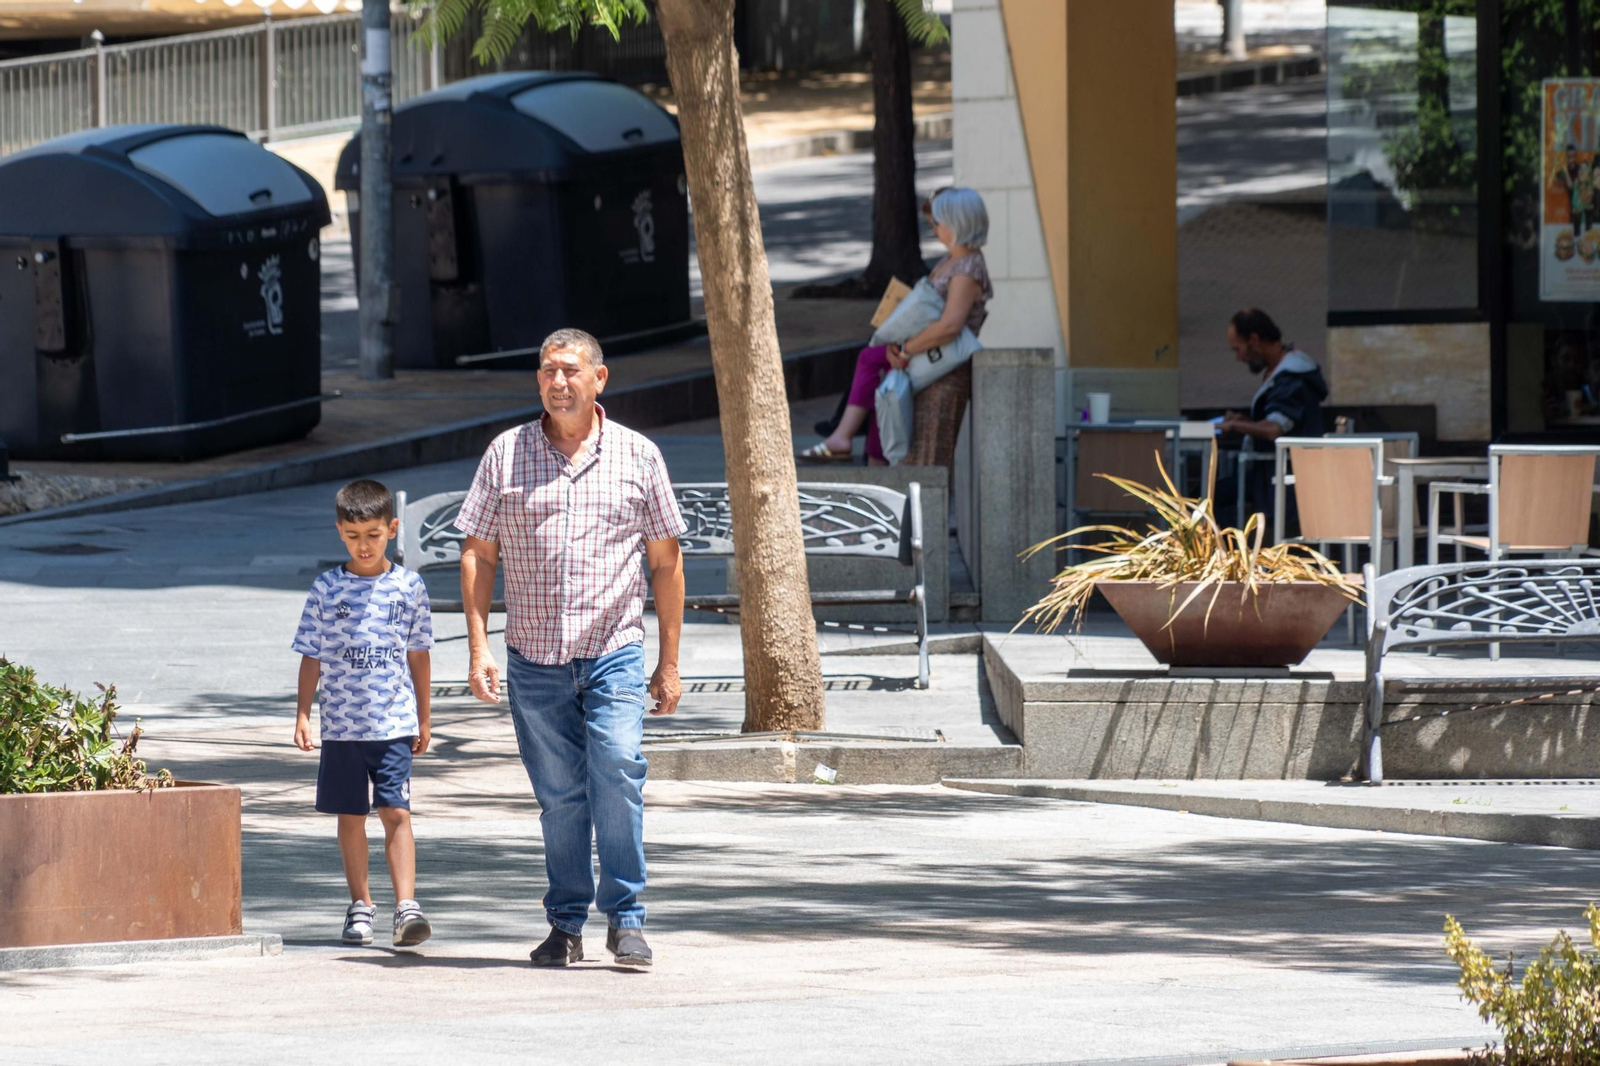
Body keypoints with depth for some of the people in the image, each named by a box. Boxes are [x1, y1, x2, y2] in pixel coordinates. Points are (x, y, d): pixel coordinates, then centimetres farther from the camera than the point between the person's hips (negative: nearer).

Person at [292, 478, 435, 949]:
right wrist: (302, 714, 0)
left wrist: (423, 717, 12)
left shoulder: (408, 587, 3)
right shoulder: (326, 590, 2)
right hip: (342, 724, 1)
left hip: (395, 723, -1)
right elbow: (312, 657, 6)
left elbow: (418, 655, 9)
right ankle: (360, 906, 19)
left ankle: (406, 906, -14)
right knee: (351, 817, 9)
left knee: (397, 812, -9)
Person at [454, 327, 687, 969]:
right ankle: (566, 925, 14)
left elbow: (665, 562, 11)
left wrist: (669, 663, 8)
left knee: (617, 772, -17)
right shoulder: (506, 455, 7)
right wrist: (478, 649, -1)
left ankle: (625, 919, -9)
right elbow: (478, 555, 9)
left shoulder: (638, 457, 6)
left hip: (615, 653, -1)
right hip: (533, 659, 1)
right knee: (557, 794, 4)